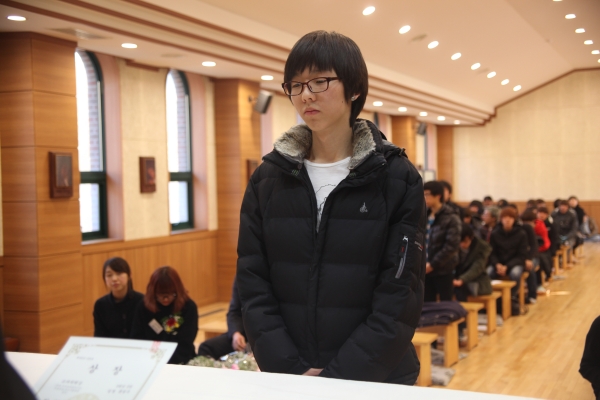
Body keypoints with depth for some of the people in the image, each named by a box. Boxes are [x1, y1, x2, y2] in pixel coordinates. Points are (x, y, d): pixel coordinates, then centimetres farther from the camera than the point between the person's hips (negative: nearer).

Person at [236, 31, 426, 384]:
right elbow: (253, 285, -3)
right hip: (287, 378, 2)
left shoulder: (398, 179, -6)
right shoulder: (268, 179, 1)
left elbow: (401, 299, -11)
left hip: (377, 379, -2)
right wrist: (291, 371, -13)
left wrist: (340, 377, -17)